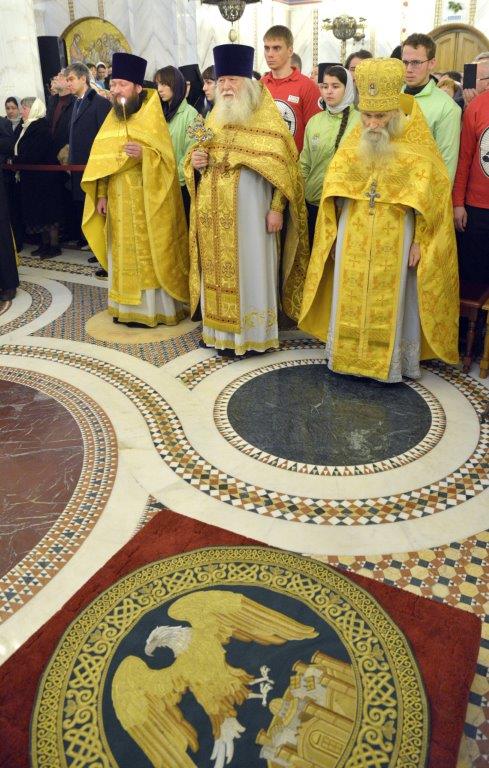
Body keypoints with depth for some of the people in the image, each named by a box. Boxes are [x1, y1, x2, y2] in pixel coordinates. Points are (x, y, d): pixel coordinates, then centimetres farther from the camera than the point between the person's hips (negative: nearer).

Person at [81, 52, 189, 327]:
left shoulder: (153, 117, -5)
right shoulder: (113, 118, 11)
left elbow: (167, 158, -11)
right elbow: (102, 159, 11)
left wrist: (144, 153, -29)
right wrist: (101, 195, 3)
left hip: (147, 200, -6)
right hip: (118, 200, 6)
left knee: (150, 252, -2)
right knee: (124, 253, 8)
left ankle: (155, 307, 7)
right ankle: (128, 307, 17)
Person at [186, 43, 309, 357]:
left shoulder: (267, 118, -3)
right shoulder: (214, 117, 14)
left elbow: (282, 165, -8)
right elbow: (200, 156, 21)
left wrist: (276, 209, -16)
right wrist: (195, 161, -3)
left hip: (248, 208, -5)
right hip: (215, 210, 6)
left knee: (248, 266, -1)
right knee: (218, 268, 8)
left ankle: (251, 334, 8)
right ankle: (220, 329, 19)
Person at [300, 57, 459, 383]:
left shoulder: (417, 146, -6)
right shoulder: (354, 142, 3)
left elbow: (432, 195, -5)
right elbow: (334, 188, 8)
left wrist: (420, 242, -10)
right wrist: (334, 234, 3)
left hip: (395, 238, -3)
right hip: (353, 237, 3)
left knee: (390, 300, 5)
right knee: (350, 299, 8)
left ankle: (390, 360, 19)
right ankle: (349, 352, 23)